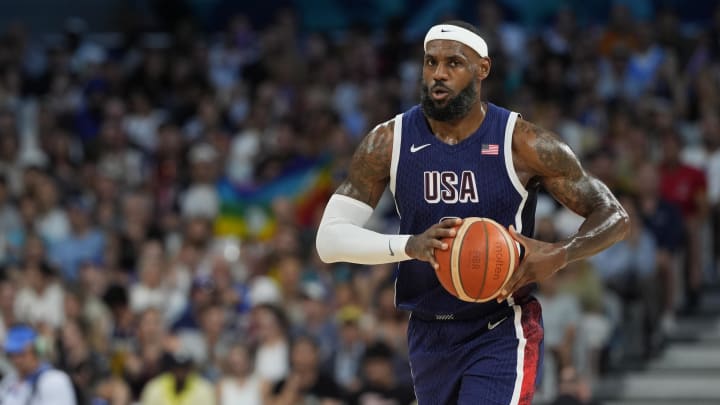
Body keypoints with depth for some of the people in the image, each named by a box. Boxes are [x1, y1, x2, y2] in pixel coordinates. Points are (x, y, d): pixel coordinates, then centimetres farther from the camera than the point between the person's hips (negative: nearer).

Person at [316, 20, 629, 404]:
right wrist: (410, 245, -28)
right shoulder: (388, 143, -5)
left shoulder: (522, 143, -11)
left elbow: (614, 217, -5)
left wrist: (558, 256, -26)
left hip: (501, 334, -4)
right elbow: (329, 239, -10)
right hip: (428, 336, 4)